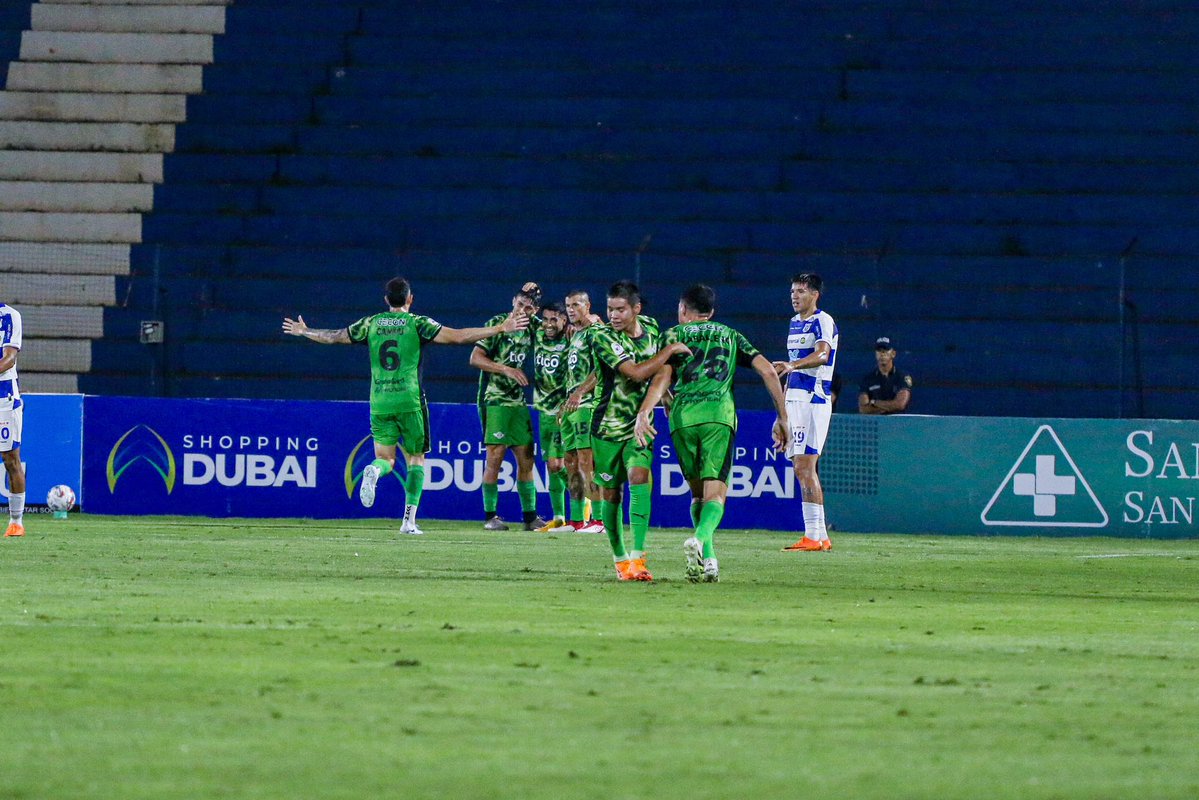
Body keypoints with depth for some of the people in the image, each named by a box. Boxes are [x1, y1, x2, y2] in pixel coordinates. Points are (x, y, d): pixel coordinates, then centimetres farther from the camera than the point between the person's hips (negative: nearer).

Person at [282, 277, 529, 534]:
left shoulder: (371, 324, 7)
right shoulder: (417, 323, -2)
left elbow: (334, 337, 15)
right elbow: (457, 336, -10)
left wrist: (304, 331, 34)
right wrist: (500, 329, -6)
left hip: (379, 404, 2)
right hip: (410, 402, -2)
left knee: (385, 457, 9)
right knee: (416, 459, 9)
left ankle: (374, 471, -30)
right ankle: (409, 520, -1)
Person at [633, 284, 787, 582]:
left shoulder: (674, 334, 17)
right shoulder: (730, 335, 24)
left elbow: (663, 376, 0)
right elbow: (768, 370, 15)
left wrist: (644, 412, -11)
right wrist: (782, 418, 18)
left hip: (682, 416, 0)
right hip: (719, 413, 0)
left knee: (697, 491, 15)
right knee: (715, 494, -5)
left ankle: (709, 560, 3)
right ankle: (699, 539, -35)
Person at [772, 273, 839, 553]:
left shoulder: (823, 322, -9)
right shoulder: (794, 323, 19)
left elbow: (822, 354, -28)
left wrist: (792, 365, -45)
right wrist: (783, 406, 24)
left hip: (814, 401, -9)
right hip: (795, 400, 9)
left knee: (805, 466, -14)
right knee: (802, 469, 8)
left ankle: (813, 536, -15)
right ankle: (821, 536, 11)